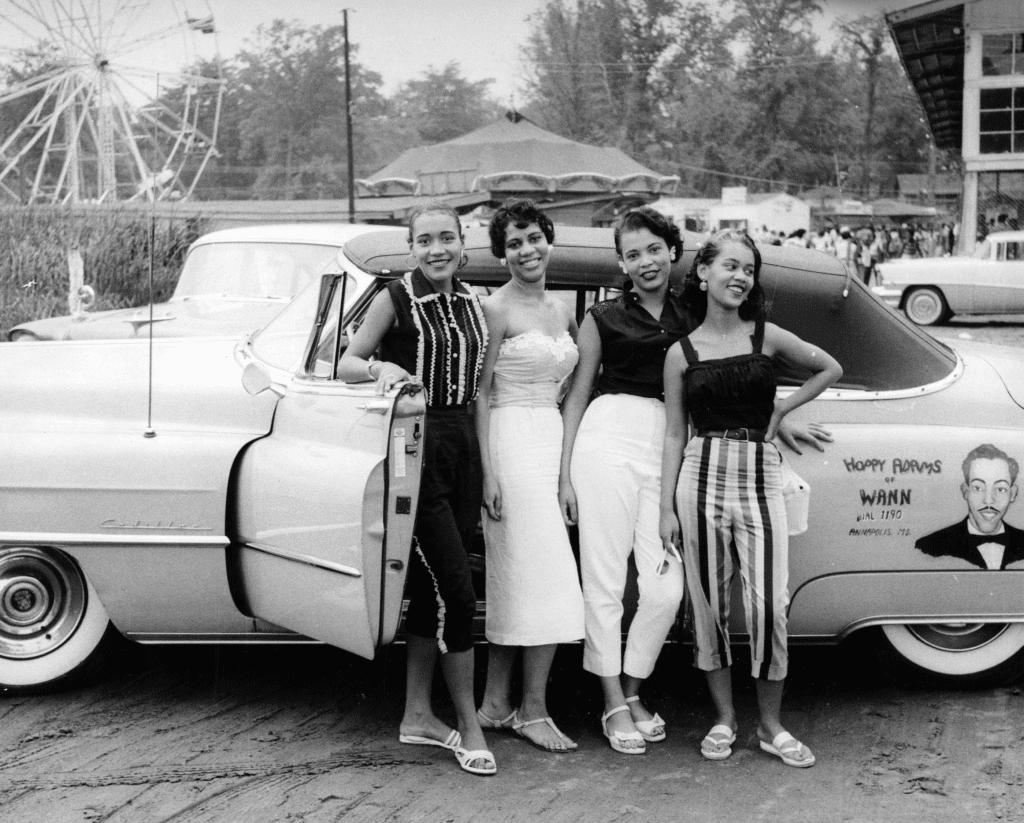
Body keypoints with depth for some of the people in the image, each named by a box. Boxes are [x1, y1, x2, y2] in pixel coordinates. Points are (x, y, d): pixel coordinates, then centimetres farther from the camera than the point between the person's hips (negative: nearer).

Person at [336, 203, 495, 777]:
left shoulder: (473, 304, 10)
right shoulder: (396, 299, -5)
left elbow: (475, 390, 14)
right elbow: (345, 365, -1)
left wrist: (486, 469, 12)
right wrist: (381, 367, -23)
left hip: (463, 445, 6)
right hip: (416, 447, -6)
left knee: (432, 586, 12)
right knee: (456, 590, -8)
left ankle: (418, 715, 22)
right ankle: (469, 726, 1)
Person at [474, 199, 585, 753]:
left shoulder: (562, 311, 15)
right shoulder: (496, 310, -7)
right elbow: (479, 394, -9)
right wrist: (488, 472, -15)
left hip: (553, 443, 7)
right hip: (512, 442, -7)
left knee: (513, 578, 9)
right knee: (546, 577, -8)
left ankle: (496, 705, 15)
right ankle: (532, 711, 1)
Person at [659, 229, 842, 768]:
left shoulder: (768, 337, 6)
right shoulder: (681, 353, 5)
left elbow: (830, 369, 19)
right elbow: (674, 435, 6)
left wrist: (783, 409, 9)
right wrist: (666, 507, 2)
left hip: (759, 479, 0)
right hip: (702, 477, 0)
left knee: (768, 607, -6)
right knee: (709, 606, 5)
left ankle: (772, 727, 9)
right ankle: (724, 719, 20)